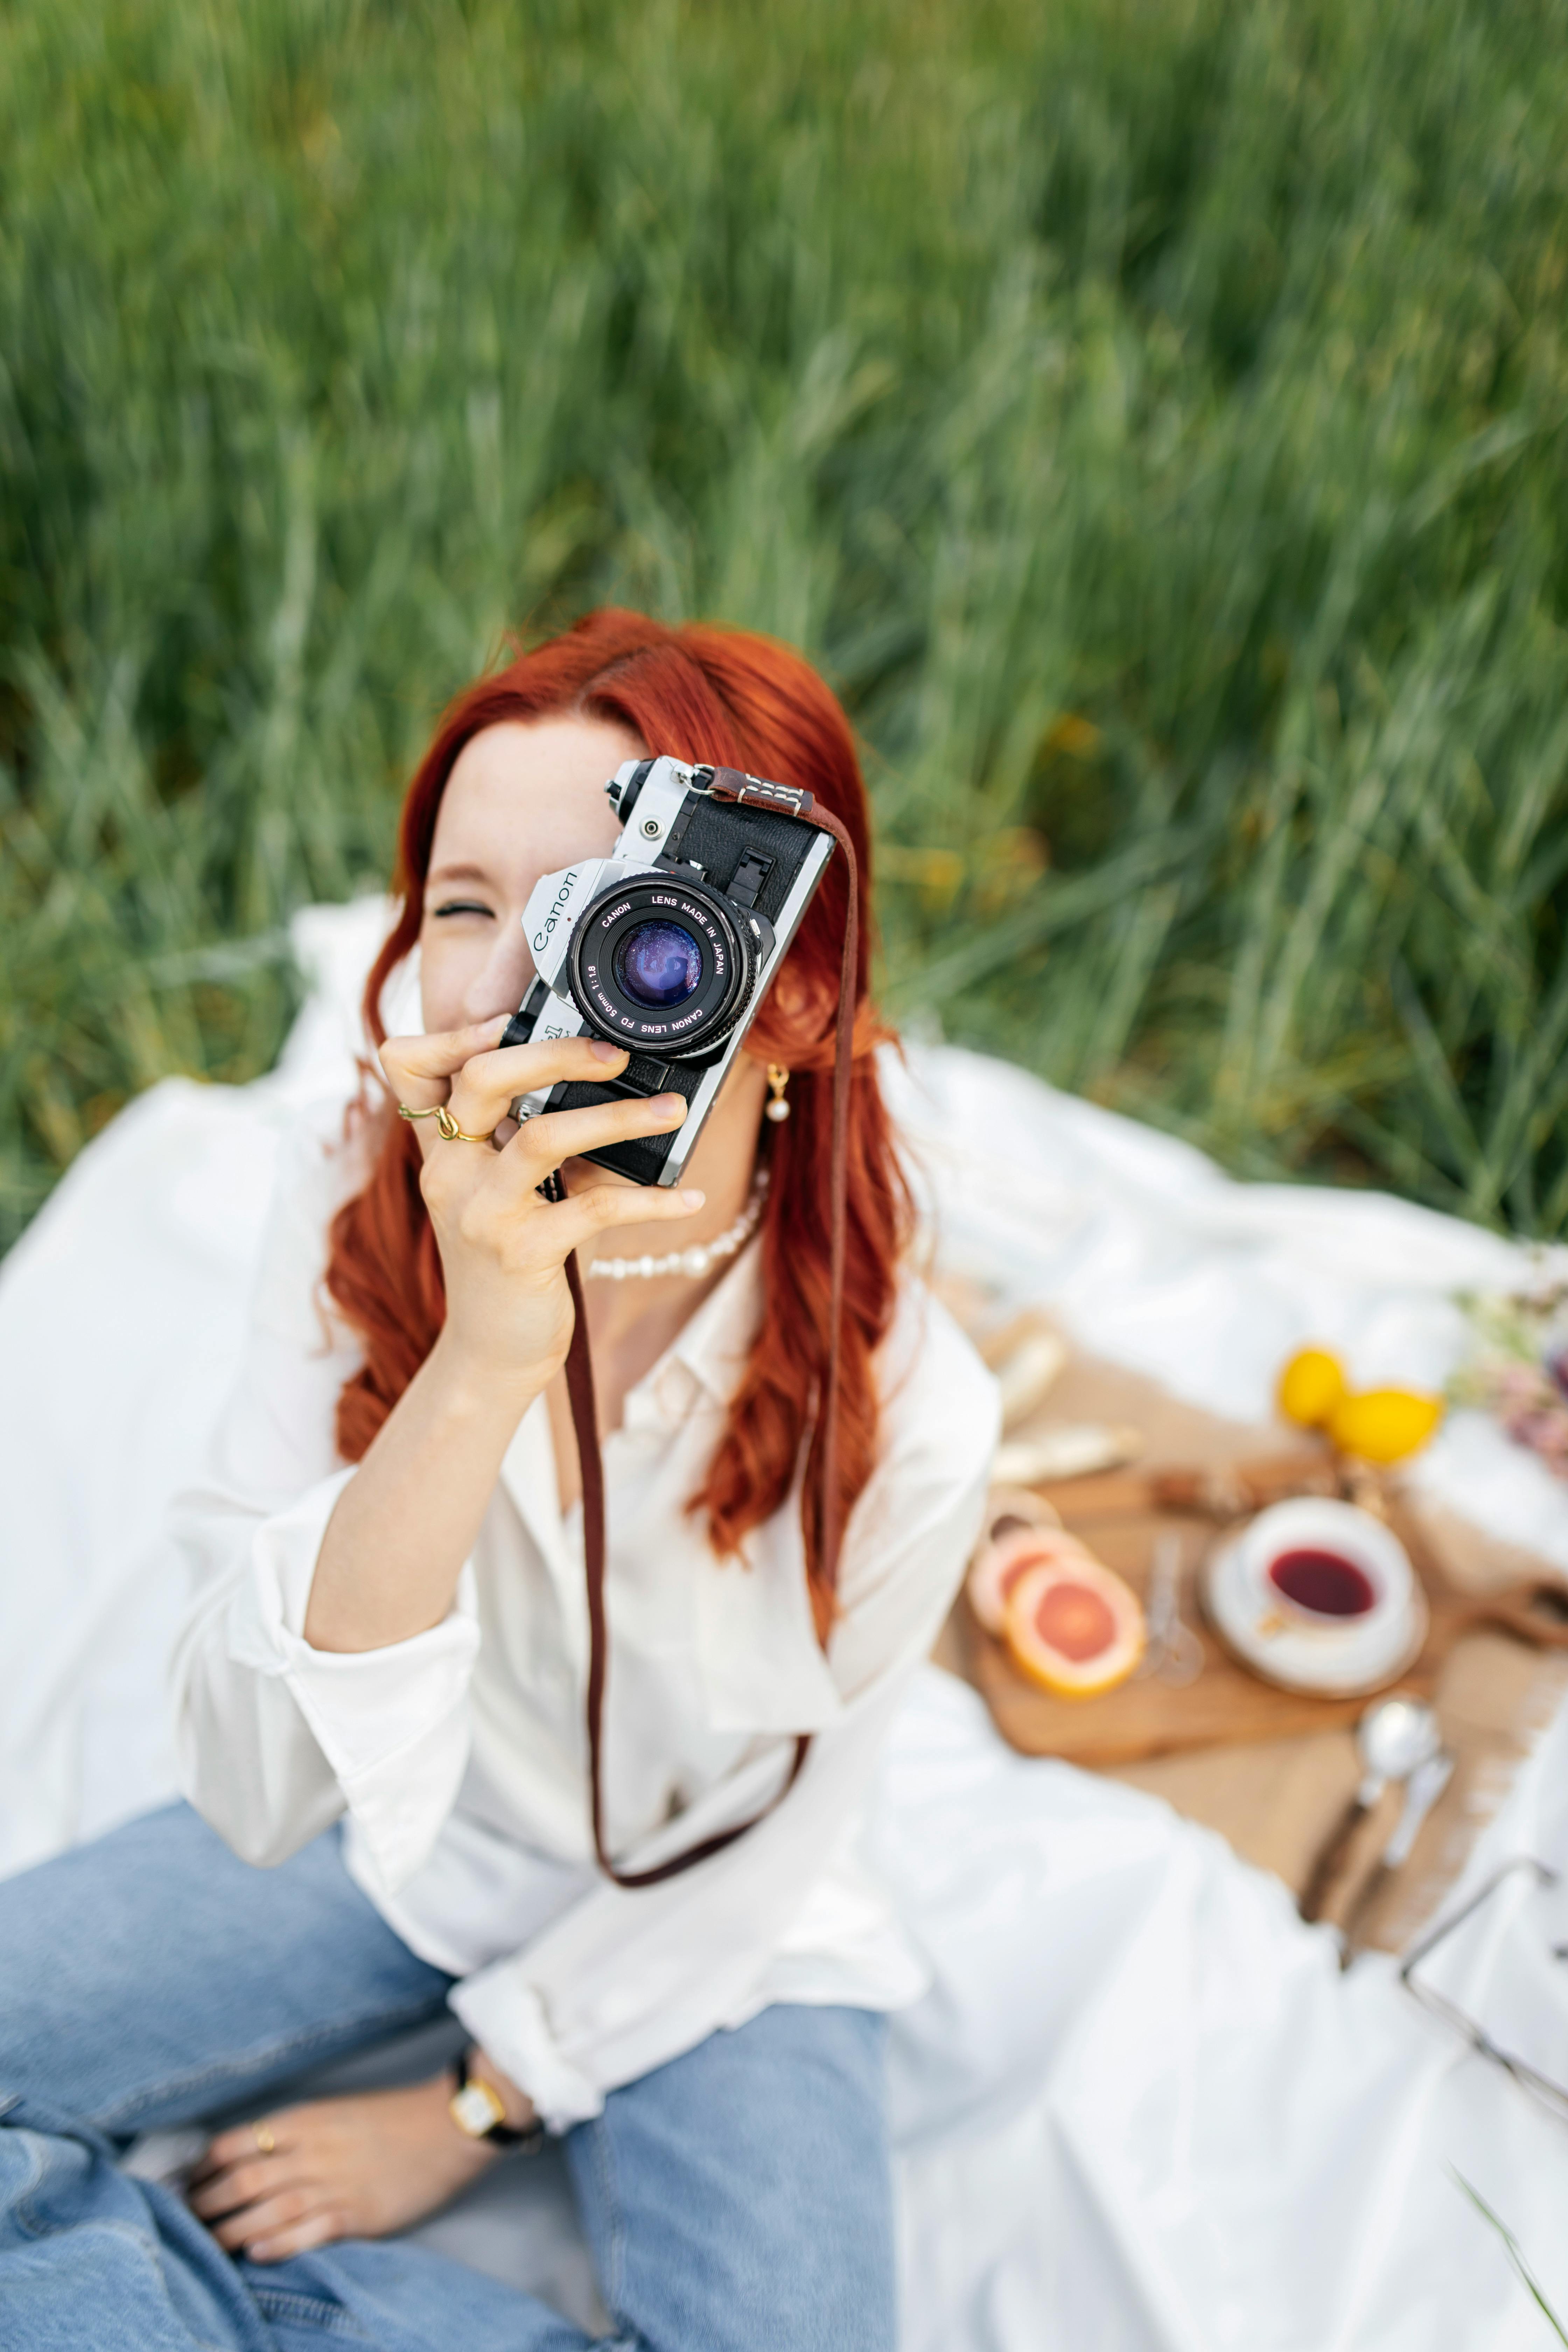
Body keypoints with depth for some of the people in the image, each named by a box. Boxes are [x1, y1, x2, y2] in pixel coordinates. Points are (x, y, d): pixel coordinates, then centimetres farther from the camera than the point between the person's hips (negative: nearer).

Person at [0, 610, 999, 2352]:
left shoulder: (899, 1418, -28)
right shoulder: (356, 1200, -23)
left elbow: (758, 1858, -11)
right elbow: (254, 1791, -31)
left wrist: (465, 2117, -4)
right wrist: (479, 1367, -44)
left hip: (693, 1942, 0)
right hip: (394, 1841, 1)